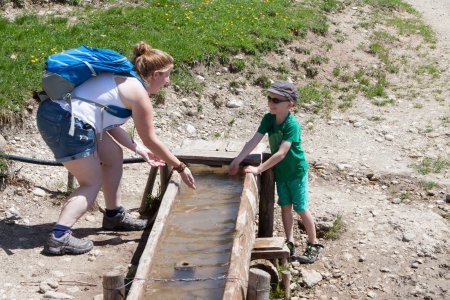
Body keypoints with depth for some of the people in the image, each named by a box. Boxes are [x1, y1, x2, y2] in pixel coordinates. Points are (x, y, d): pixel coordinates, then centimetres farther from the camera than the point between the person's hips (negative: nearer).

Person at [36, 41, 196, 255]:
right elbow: (150, 140, -2)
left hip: (57, 110, 10)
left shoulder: (124, 80, 20)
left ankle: (114, 216, 32)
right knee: (92, 183, 1)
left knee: (114, 156, 21)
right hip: (65, 120, -10)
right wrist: (180, 167, 7)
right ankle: (59, 237, -11)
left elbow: (110, 126, 23)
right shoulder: (139, 93, -7)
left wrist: (139, 149, 25)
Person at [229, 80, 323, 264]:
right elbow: (254, 141, -10)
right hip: (280, 171, 6)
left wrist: (259, 169, -33)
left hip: (296, 171, -6)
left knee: (301, 209, 1)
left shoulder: (292, 125, -28)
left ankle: (313, 245, 15)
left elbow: (281, 153, -33)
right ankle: (289, 243, 23)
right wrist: (237, 161, -17)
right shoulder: (268, 119, -9)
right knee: (285, 206, 11)